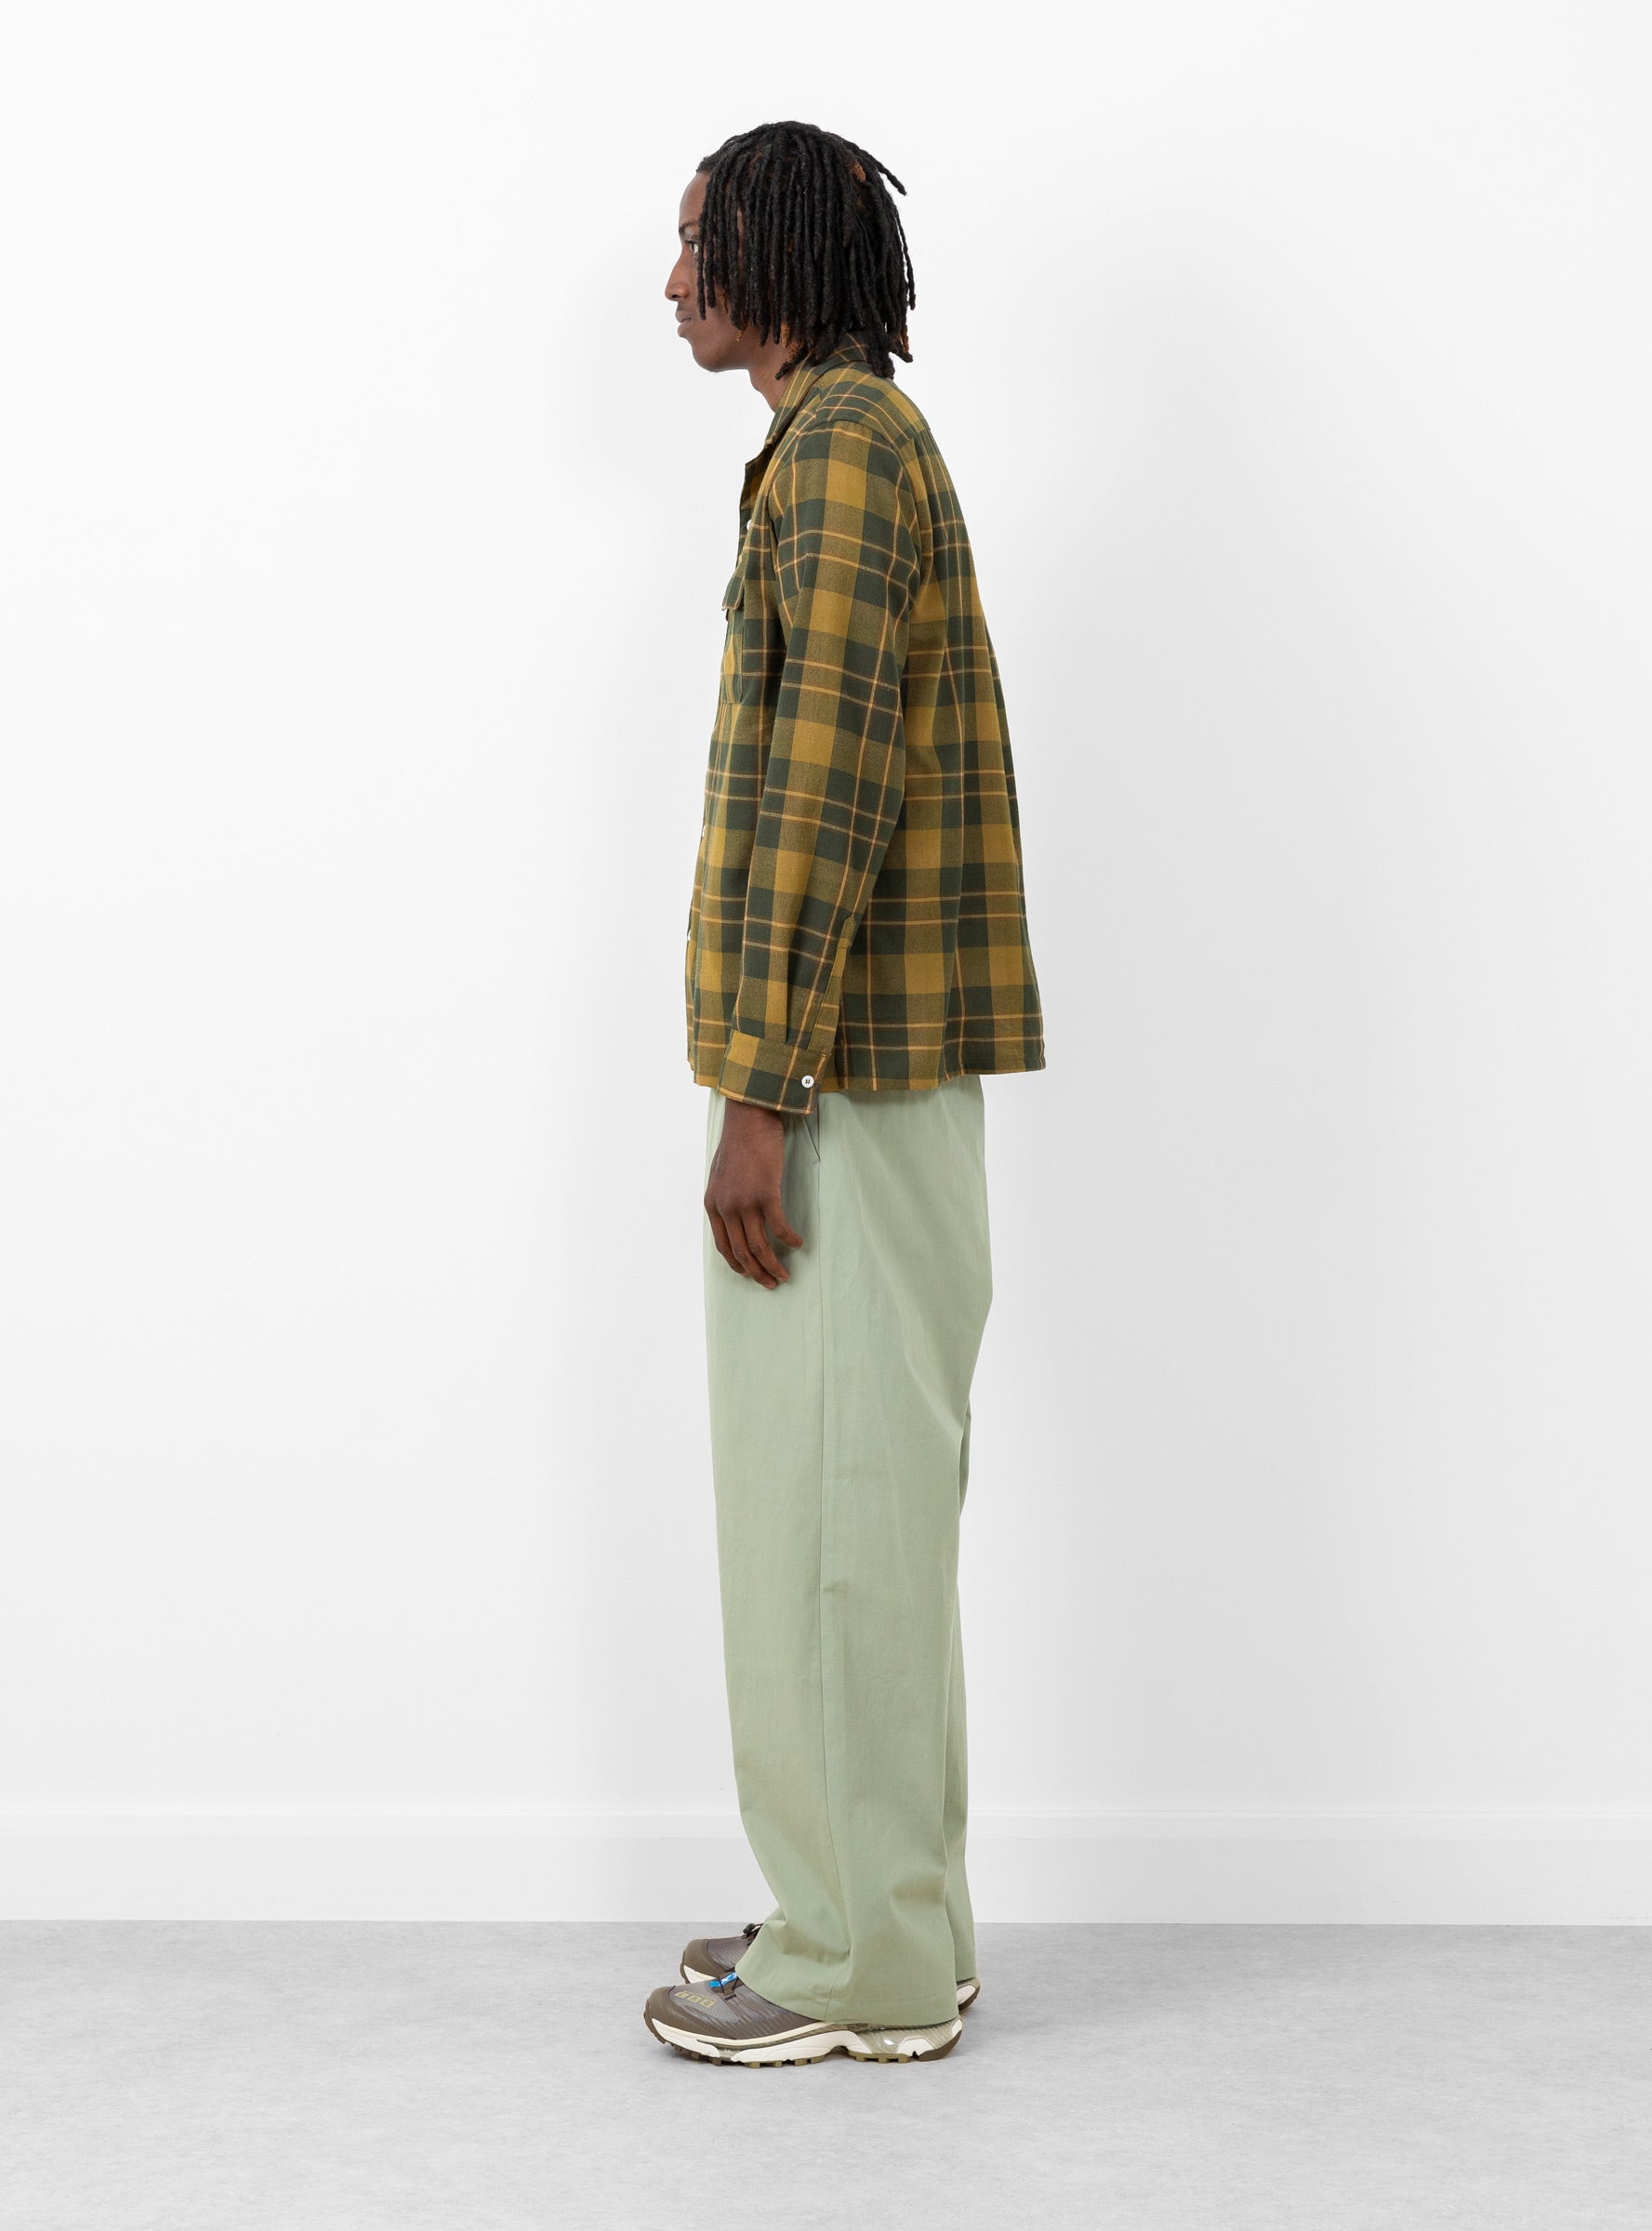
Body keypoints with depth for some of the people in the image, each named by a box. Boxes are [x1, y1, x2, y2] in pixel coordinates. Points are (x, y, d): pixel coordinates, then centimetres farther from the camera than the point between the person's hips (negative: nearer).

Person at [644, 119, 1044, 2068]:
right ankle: (874, 1918, 23)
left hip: (841, 1078, -10)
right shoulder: (862, 444, 20)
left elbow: (830, 787, -21)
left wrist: (761, 1097, -22)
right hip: (873, 1072, 10)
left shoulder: (841, 449, -12)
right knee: (847, 1499, 14)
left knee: (833, 1502, -4)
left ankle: (865, 1970, 5)